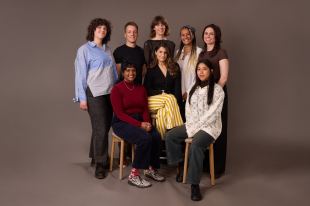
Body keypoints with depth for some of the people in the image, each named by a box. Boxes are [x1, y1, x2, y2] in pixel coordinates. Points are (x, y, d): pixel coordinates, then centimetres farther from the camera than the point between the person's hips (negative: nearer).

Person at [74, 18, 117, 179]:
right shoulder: (84, 50, 0)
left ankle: (95, 156, 26)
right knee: (100, 129, -5)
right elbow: (80, 74, -4)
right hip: (95, 94, -5)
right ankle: (100, 164, 8)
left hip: (110, 93, 5)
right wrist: (82, 98, -8)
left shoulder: (107, 50, 16)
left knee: (105, 127, 7)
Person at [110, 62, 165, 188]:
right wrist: (139, 124, -20)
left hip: (140, 121, 5)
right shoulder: (117, 89, -7)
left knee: (156, 137, -23)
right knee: (145, 138, -31)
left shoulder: (141, 88, 11)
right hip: (122, 123, -5)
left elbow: (145, 109, 8)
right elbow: (119, 114, -13)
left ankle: (150, 168, -1)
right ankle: (134, 175, -17)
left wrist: (147, 123, -13)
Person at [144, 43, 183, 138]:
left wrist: (177, 100, -9)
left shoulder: (175, 68, 14)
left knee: (163, 112, -33)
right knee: (170, 99, -32)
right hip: (153, 99, -1)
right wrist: (161, 93, -10)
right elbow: (147, 89, 3)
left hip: (171, 97, 1)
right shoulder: (151, 69, 9)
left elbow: (177, 87, 7)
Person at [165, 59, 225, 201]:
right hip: (192, 125, 7)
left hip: (209, 126, -7)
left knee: (195, 145, -34)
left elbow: (212, 114, -14)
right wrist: (190, 126, -6)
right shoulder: (193, 89, 13)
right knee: (170, 136, -10)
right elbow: (188, 109, 10)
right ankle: (180, 165, 9)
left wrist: (196, 127, -16)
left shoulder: (217, 90, -8)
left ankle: (194, 184, -24)